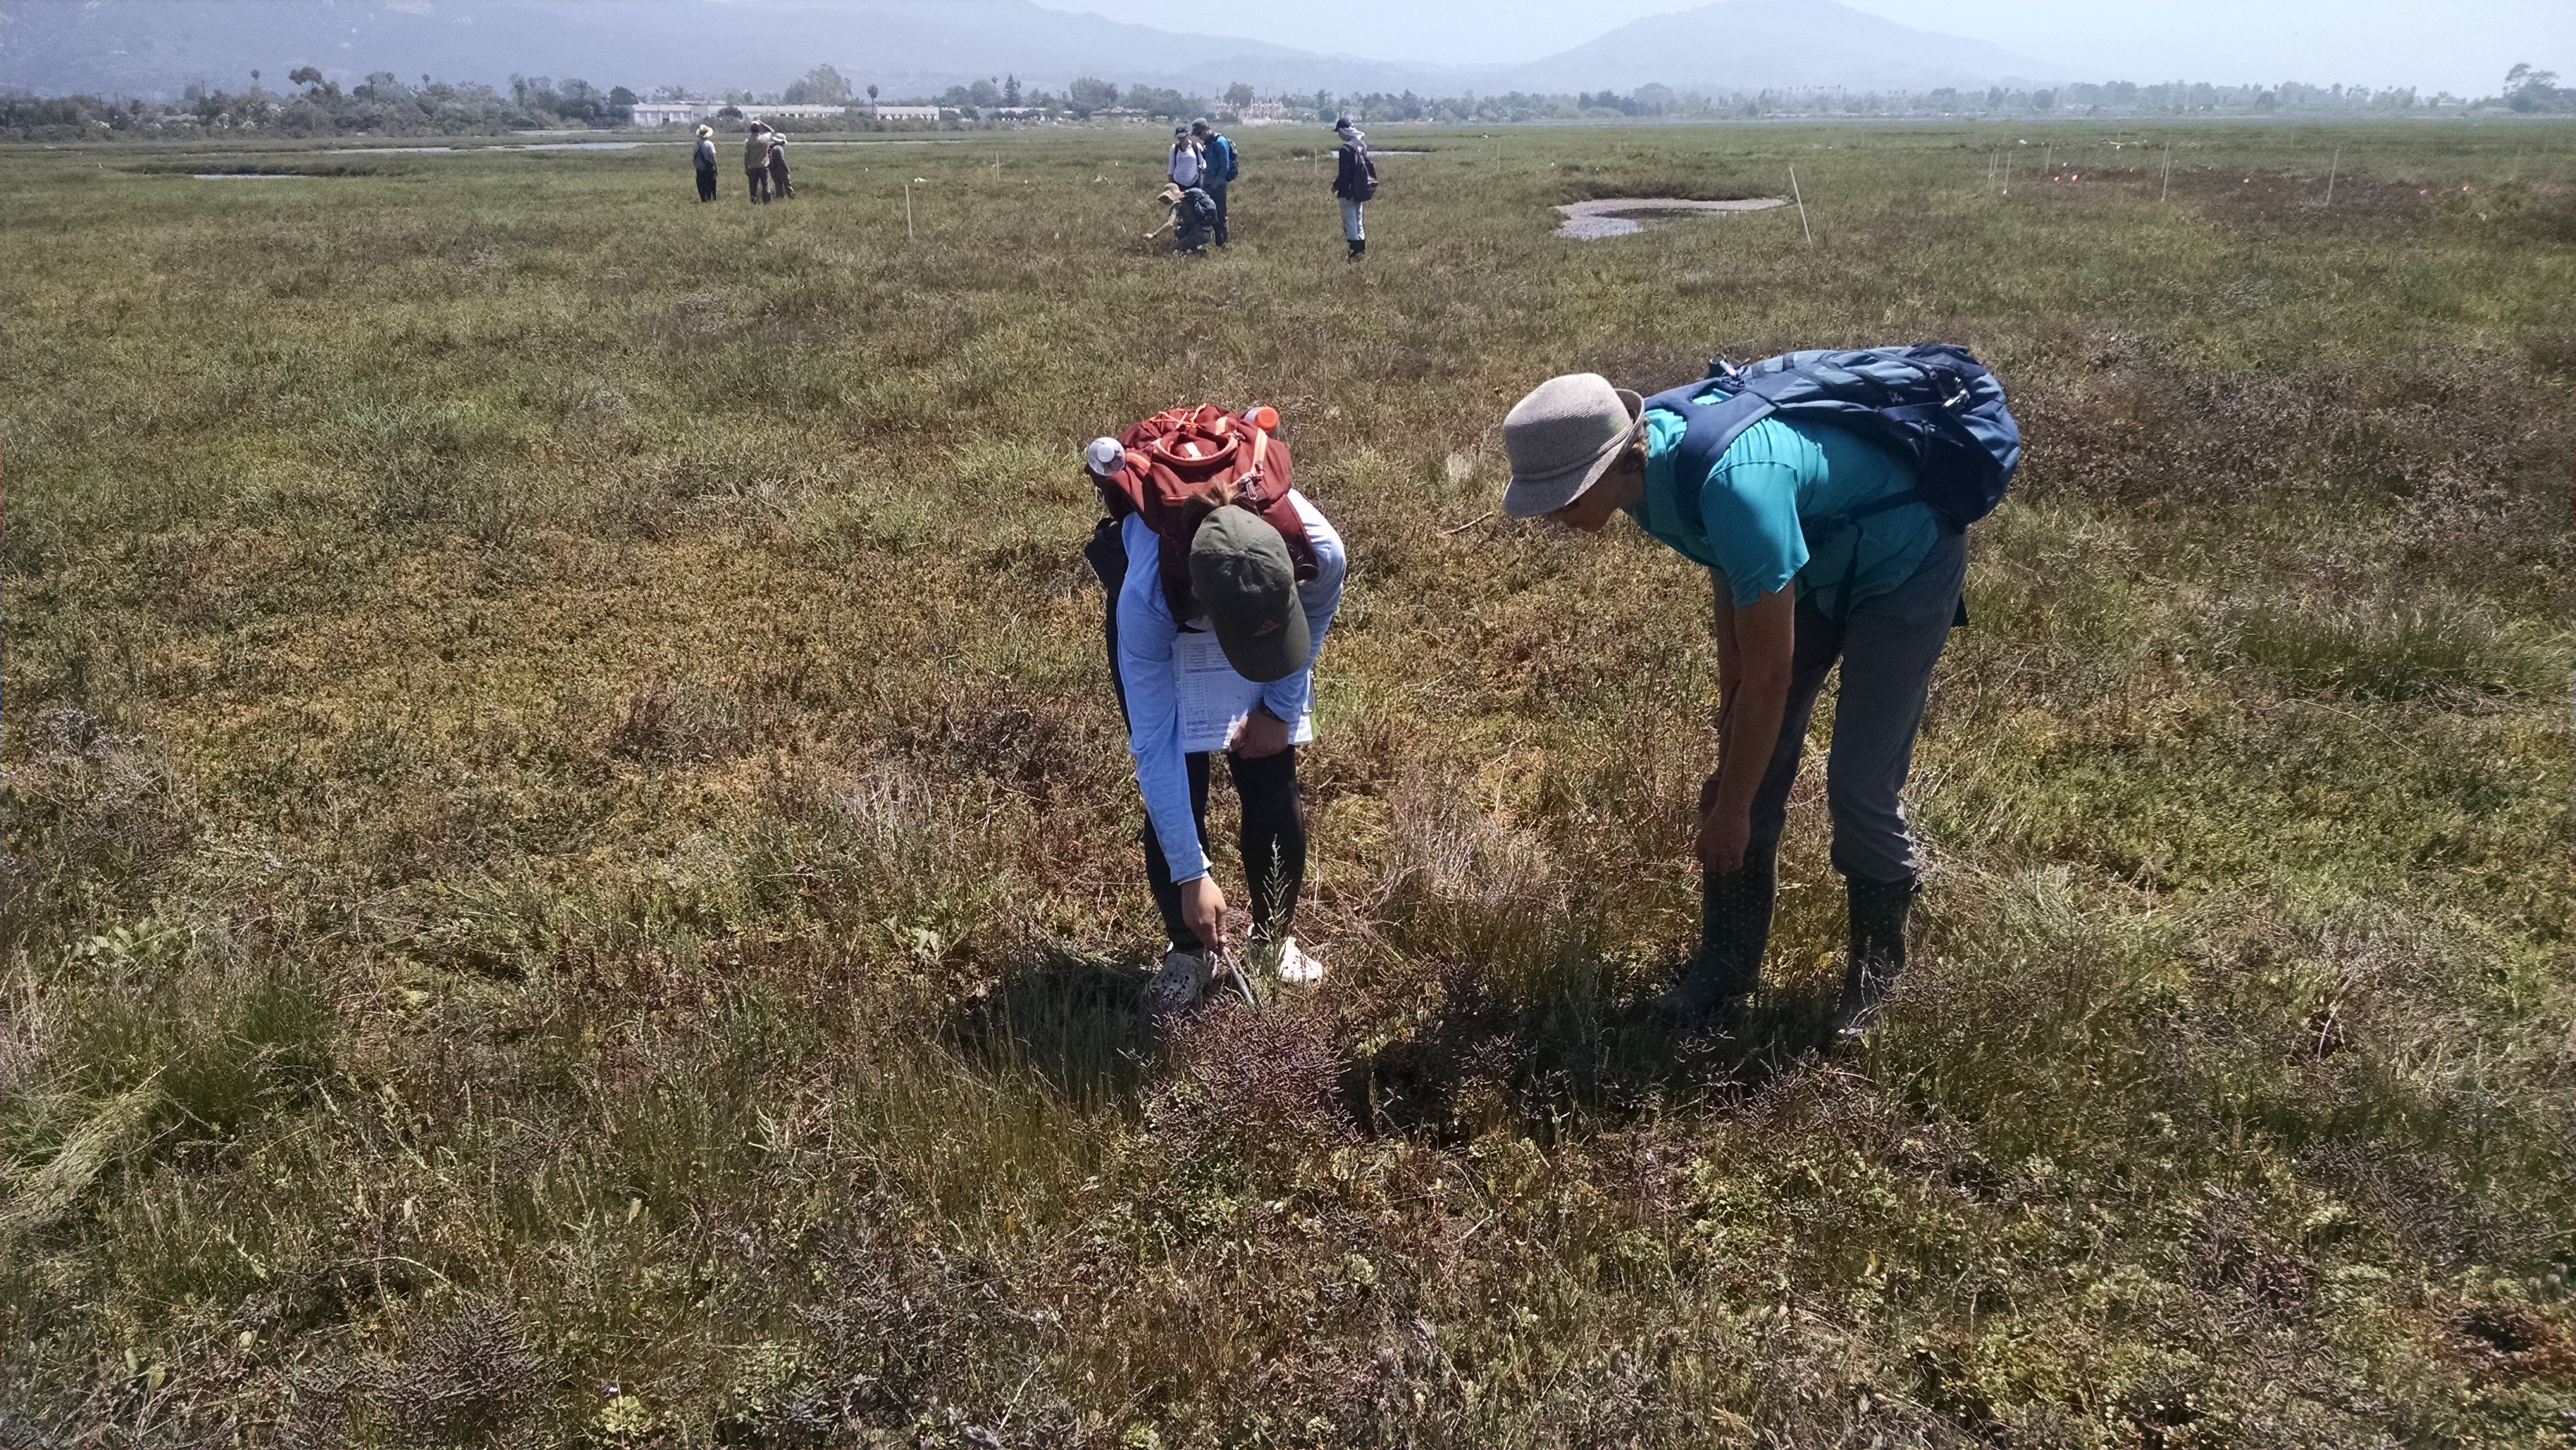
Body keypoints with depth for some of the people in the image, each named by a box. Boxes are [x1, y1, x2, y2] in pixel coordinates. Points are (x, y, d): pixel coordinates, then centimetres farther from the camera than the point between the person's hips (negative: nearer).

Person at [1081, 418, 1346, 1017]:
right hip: (1167, 616, -2)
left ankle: (1276, 936, 18)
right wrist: (1192, 877, -30)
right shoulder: (1145, 598, -44)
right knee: (1176, 786, -9)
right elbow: (1155, 747, -34)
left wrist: (1280, 710, -6)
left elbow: (1311, 629, -11)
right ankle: (1188, 948, 11)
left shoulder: (1321, 551, -40)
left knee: (1271, 778, -3)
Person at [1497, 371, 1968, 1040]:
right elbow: (1731, 580, 2)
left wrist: (1731, 807, -20)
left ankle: (1879, 965, 18)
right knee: (1751, 768, 4)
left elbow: (1769, 673, -32)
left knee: (1858, 788, -8)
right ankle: (1728, 960, 19)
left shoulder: (1732, 485, -42)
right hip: (1811, 564, 8)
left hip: (1904, 566, -8)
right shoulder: (1650, 461, -16)